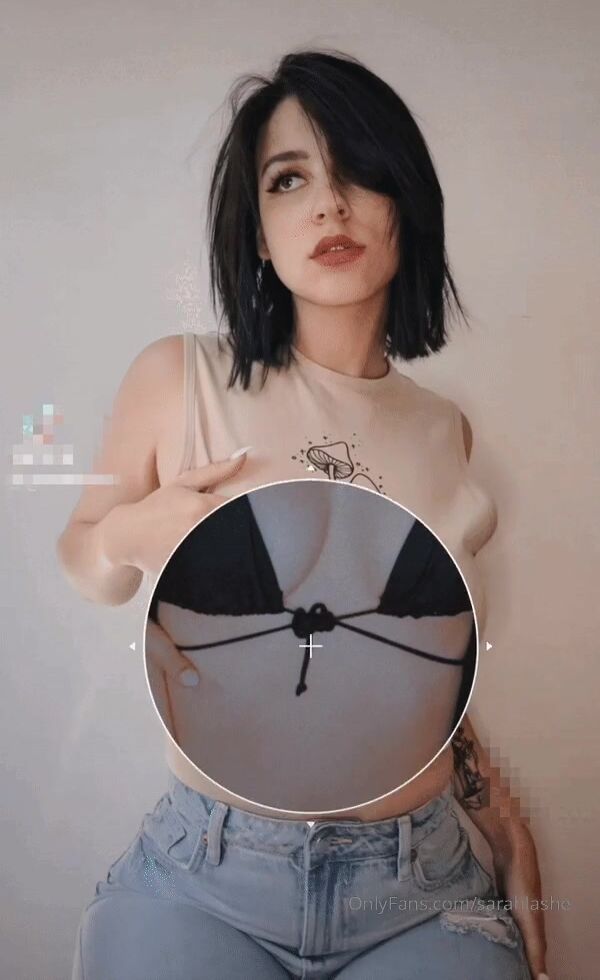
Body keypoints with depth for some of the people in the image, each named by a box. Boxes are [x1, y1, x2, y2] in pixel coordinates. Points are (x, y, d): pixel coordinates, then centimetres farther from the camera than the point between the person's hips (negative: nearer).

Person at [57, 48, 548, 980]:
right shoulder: (178, 379, -8)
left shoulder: (444, 431, 2)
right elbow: (83, 561, 6)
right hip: (207, 877, -2)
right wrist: (127, 537, -16)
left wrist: (511, 835, 13)